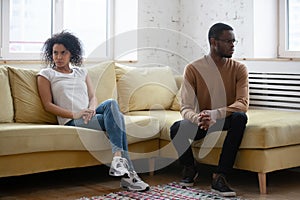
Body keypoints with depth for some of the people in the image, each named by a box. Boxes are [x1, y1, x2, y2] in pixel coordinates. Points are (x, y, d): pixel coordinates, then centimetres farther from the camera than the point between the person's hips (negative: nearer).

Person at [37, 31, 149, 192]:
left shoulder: (81, 72, 26)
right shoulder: (46, 74, 12)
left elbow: (93, 97, 17)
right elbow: (48, 105, 1)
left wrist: (91, 109, -9)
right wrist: (74, 114, -13)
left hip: (89, 115, 5)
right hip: (71, 121, -5)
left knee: (111, 103, -30)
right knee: (117, 118, -27)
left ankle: (117, 159, -38)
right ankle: (128, 172, -35)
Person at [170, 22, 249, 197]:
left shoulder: (239, 69, -8)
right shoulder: (193, 69, -10)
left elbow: (243, 104, -21)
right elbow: (185, 108, -15)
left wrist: (213, 114, -39)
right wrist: (199, 119, -41)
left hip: (227, 119, 1)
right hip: (201, 122, 0)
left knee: (240, 117, -34)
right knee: (176, 128, -31)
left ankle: (220, 176, -30)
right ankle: (190, 168, 2)